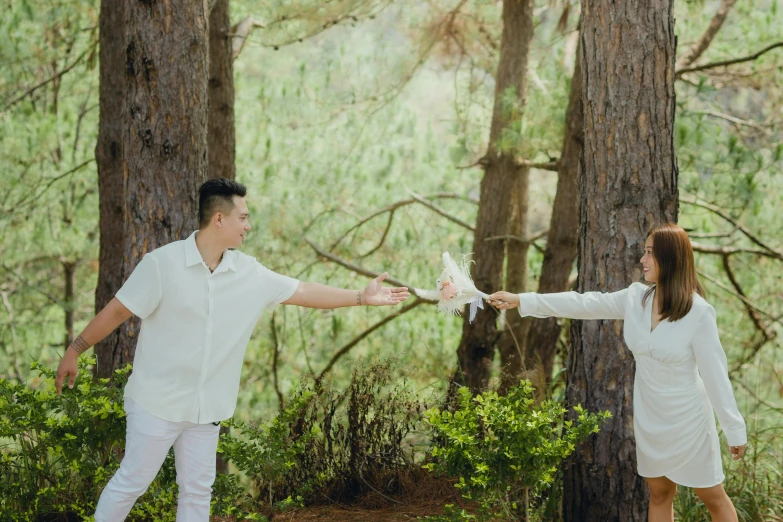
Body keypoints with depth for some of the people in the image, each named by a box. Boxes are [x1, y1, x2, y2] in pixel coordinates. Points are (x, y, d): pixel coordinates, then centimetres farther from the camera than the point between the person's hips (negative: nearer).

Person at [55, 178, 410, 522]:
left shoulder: (250, 273, 1)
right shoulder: (162, 264, -15)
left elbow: (304, 292, 7)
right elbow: (118, 311, -10)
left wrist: (362, 297, 6)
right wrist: (74, 352, -8)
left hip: (206, 407, 5)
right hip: (157, 403, -5)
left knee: (197, 491, 11)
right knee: (131, 483, 1)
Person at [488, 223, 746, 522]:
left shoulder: (698, 312, -21)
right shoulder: (635, 298, -5)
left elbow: (715, 373, -19)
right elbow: (582, 304, -3)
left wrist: (735, 429, -15)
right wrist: (520, 301, -6)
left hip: (687, 419, -6)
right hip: (649, 419, 6)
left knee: (712, 497, 7)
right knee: (659, 494, 16)